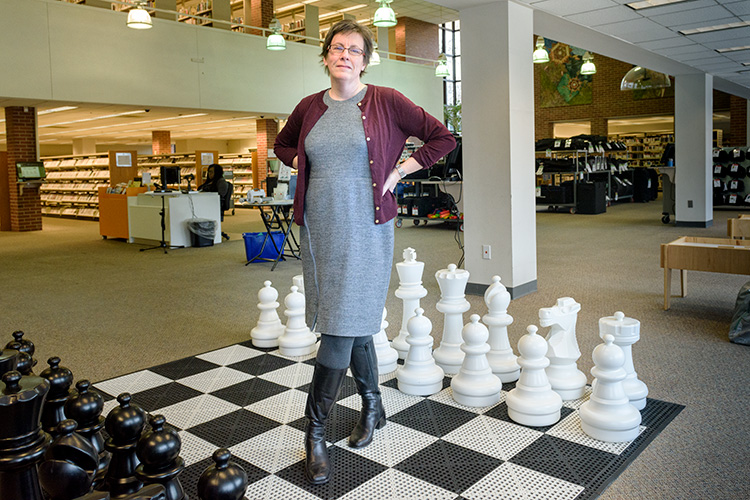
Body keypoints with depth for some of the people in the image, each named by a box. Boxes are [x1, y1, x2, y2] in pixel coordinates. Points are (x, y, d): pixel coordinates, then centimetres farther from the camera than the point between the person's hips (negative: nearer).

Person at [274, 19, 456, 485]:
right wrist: (307, 166, 10)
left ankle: (316, 432, 5)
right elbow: (283, 145, 28)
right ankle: (373, 405, 33)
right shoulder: (310, 108, 10)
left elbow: (443, 138, 3)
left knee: (343, 329, -7)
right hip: (320, 229, 4)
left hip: (365, 230, -4)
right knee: (355, 326, 13)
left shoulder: (386, 101, -1)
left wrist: (398, 171, -3)